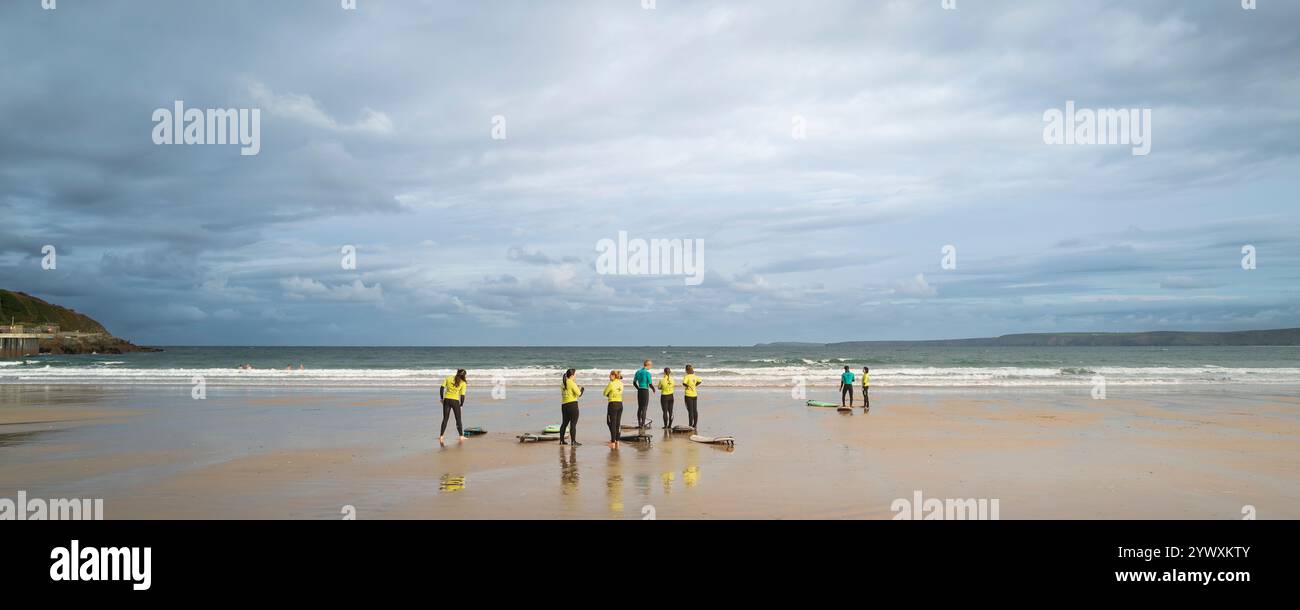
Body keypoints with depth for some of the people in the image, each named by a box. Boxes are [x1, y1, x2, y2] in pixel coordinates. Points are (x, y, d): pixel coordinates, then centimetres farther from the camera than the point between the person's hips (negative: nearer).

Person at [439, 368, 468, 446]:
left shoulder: (448, 378, 3)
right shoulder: (463, 383, -3)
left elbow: (442, 388, -1)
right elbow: (462, 395, -7)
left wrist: (442, 398, 9)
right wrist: (461, 404, 9)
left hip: (446, 400, 2)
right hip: (455, 401, -2)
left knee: (445, 419, 8)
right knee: (458, 419, 13)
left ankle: (441, 437, 1)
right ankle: (461, 437, 18)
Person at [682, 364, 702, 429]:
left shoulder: (687, 376, -16)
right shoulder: (695, 376, 6)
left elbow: (684, 383, -30)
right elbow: (699, 382, 20)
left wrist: (687, 386, -11)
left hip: (689, 395, -7)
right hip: (695, 395, 7)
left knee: (690, 411, -3)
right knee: (695, 410, 12)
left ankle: (691, 425, 0)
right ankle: (695, 425, 18)